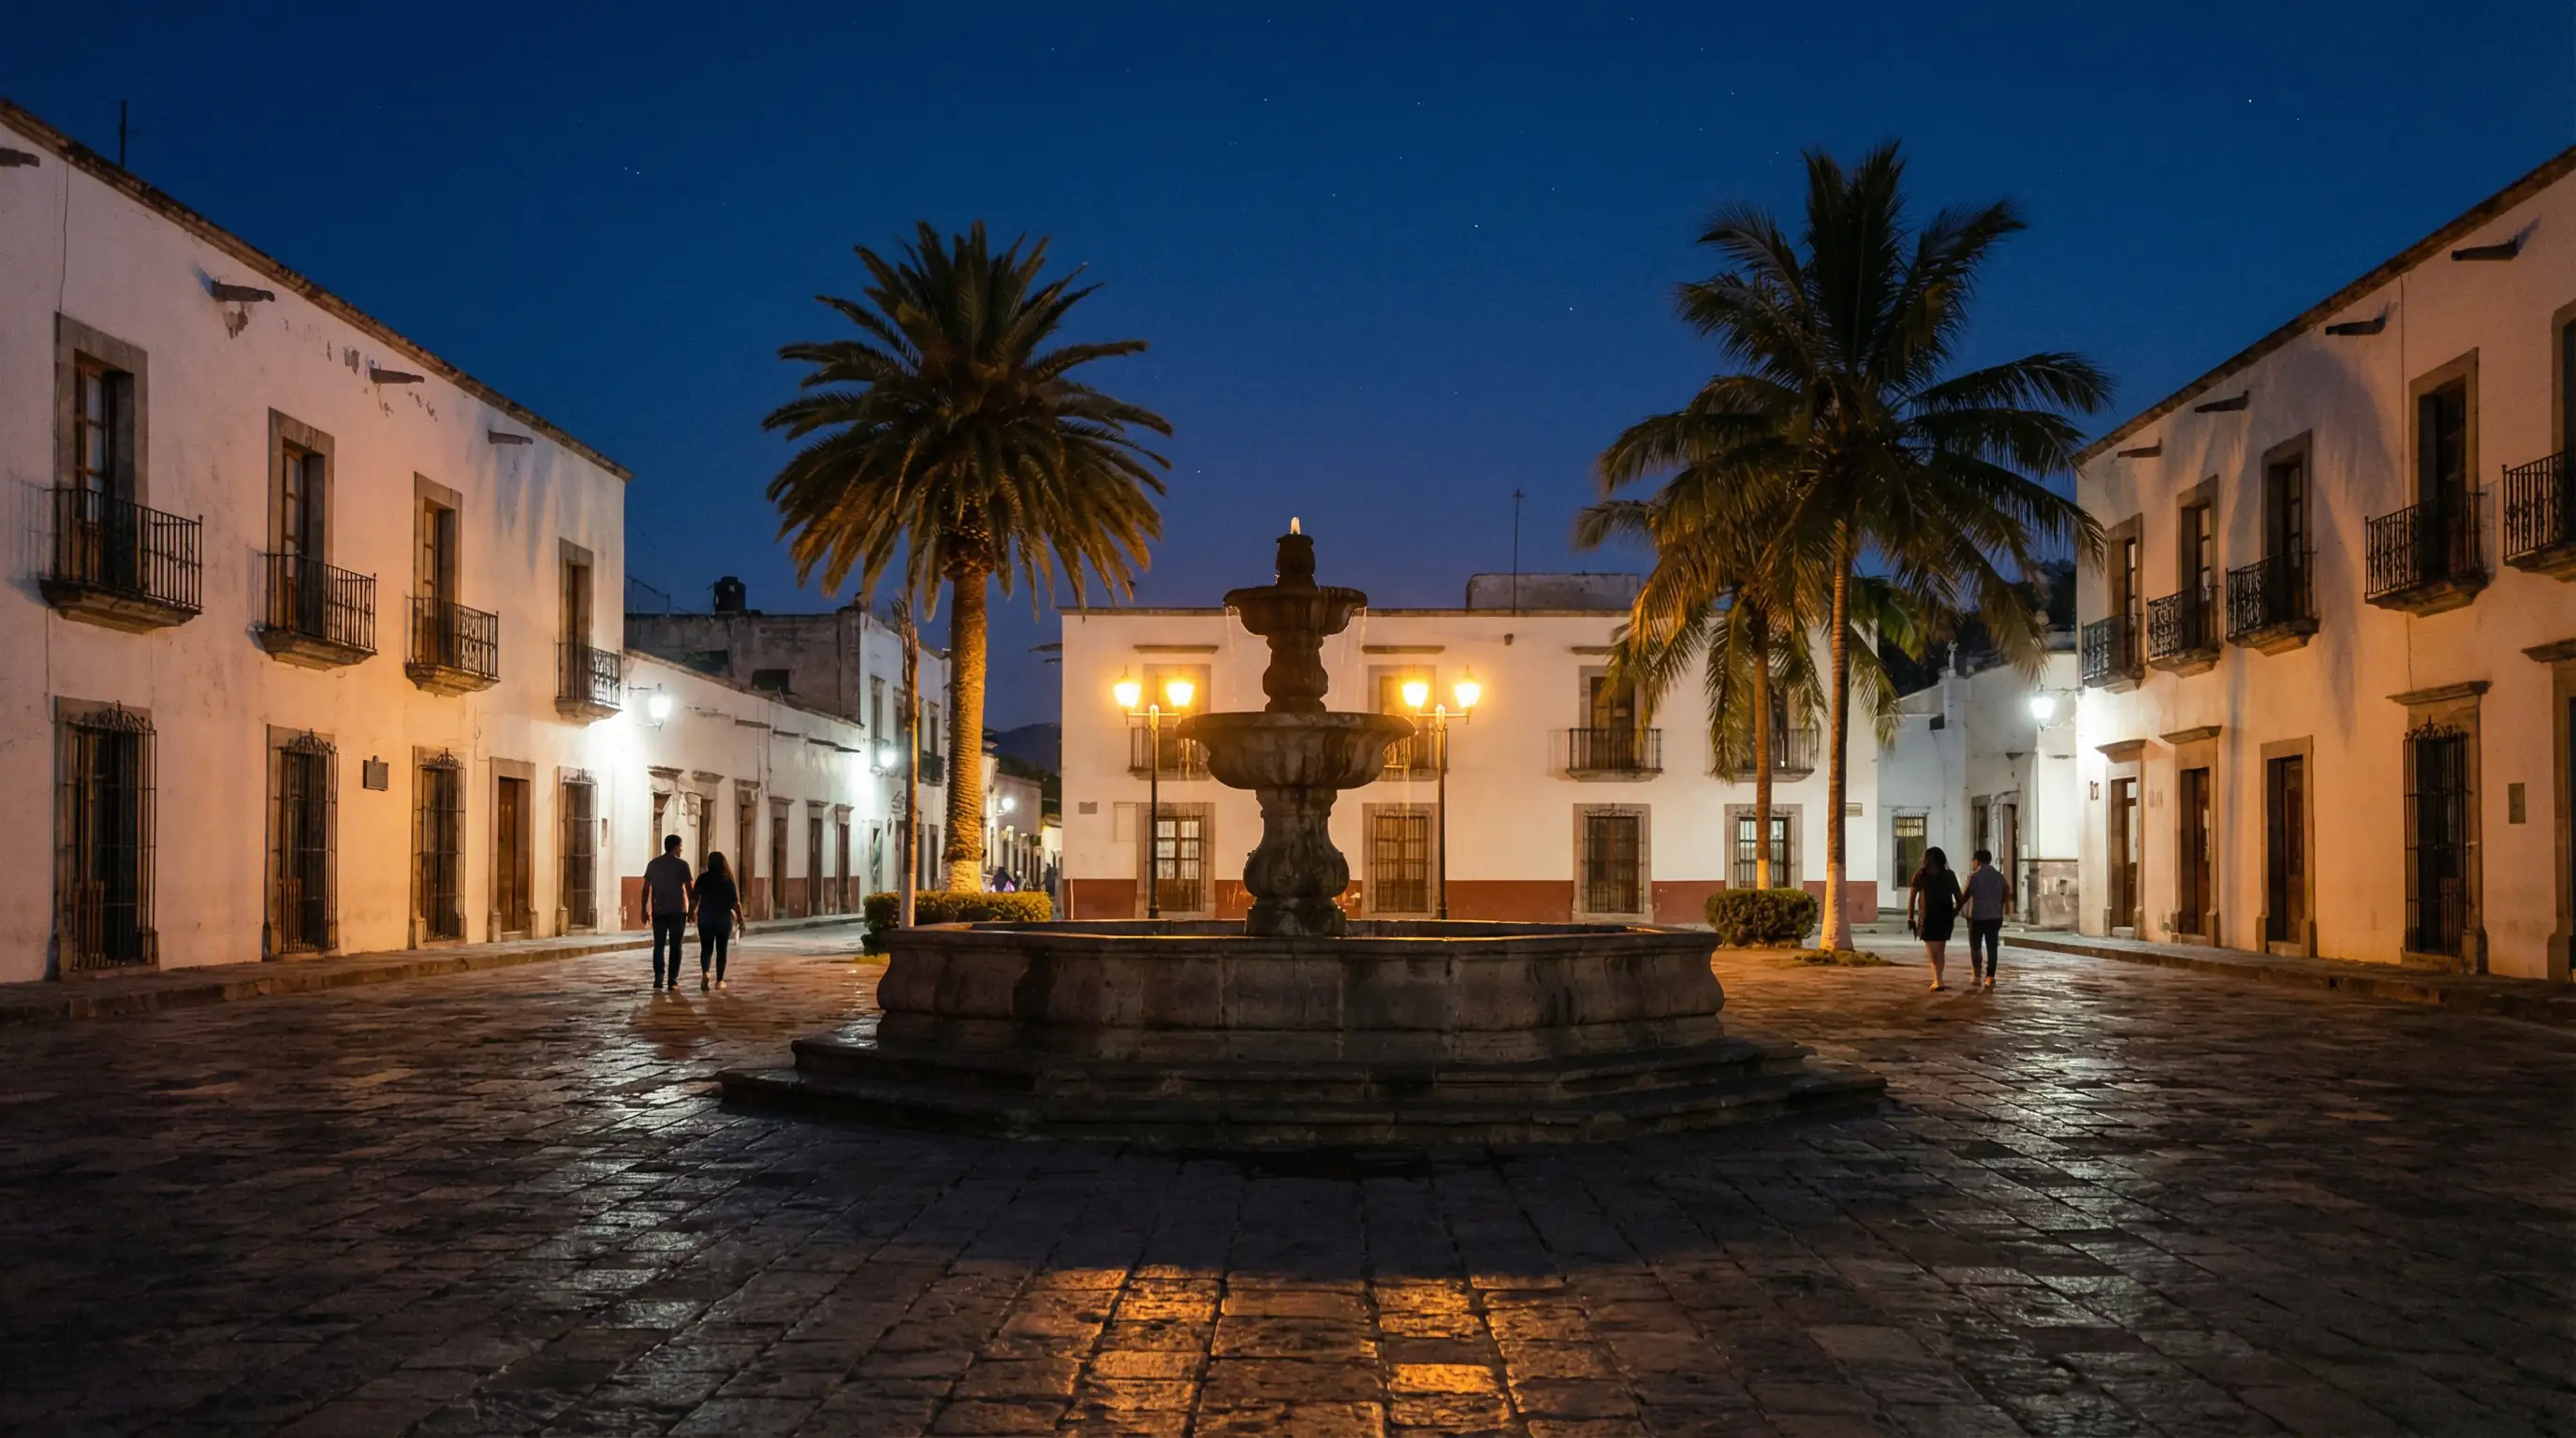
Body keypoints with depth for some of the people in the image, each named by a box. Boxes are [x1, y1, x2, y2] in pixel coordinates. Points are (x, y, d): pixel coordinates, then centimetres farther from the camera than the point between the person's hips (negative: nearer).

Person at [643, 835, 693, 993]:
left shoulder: (653, 864, 5)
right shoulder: (682, 865, -5)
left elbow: (646, 889, 4)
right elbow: (689, 888, -6)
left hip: (658, 912, 3)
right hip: (678, 911, -3)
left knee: (658, 945, 8)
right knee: (675, 946, 4)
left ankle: (658, 979, -4)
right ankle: (672, 981, 1)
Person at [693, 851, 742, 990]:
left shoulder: (703, 878, -5)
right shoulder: (727, 879, -6)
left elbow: (695, 898, -4)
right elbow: (735, 901, -7)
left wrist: (691, 912, 11)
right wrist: (740, 918, 0)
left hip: (705, 917, 0)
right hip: (724, 918, 0)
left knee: (706, 948, 6)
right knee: (721, 949, 9)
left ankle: (704, 972, -20)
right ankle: (719, 980, 9)